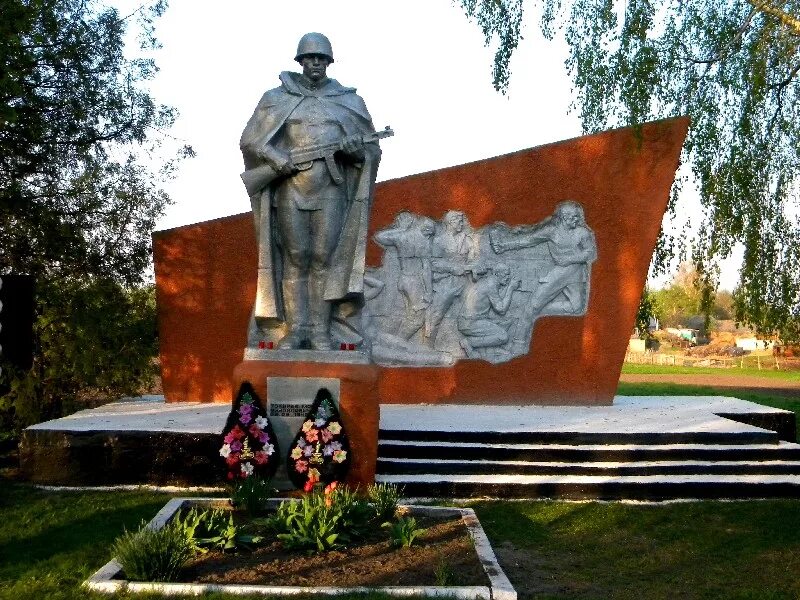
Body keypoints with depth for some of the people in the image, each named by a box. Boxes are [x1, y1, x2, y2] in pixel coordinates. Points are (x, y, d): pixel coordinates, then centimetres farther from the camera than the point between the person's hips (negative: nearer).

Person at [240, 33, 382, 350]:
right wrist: (274, 155, -9)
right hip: (290, 186, 0)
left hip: (330, 189, 0)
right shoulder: (277, 98, 12)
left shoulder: (349, 101, 14)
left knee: (324, 258, -4)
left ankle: (320, 330, -2)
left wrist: (356, 148, -11)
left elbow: (371, 149, 13)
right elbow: (249, 140, 10)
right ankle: (296, 329, 1)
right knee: (295, 258, -2)